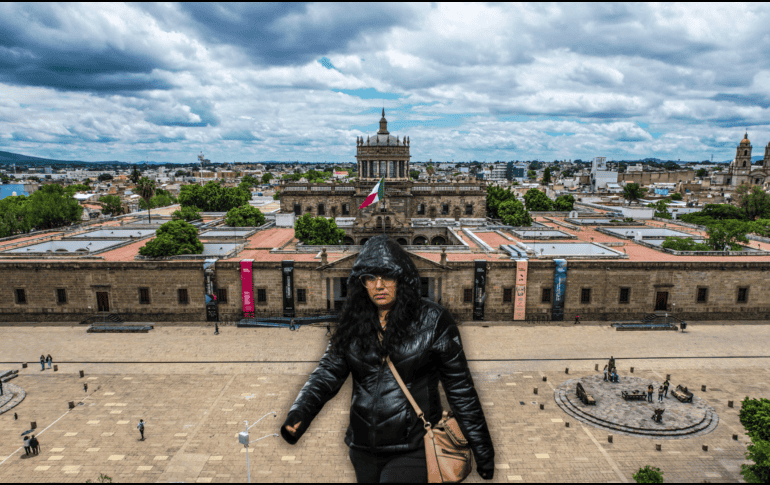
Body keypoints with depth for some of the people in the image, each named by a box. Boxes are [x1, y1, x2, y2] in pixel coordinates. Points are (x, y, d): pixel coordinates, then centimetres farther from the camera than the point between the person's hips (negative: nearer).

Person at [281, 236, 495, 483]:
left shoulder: (433, 321, -10)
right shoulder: (353, 323, 1)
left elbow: (460, 389, -6)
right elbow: (328, 372, -4)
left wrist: (483, 452, -2)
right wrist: (298, 415, -22)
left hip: (412, 452, -4)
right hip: (363, 451, 5)